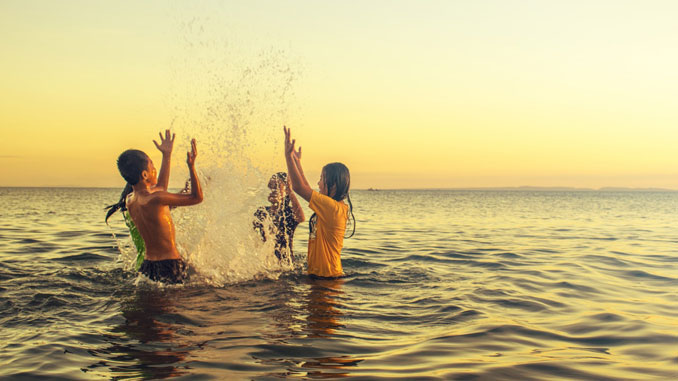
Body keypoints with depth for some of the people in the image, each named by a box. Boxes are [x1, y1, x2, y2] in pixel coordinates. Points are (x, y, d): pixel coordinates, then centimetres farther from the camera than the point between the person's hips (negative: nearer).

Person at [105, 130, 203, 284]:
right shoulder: (154, 200, -21)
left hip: (148, 266, 8)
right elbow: (197, 197, -16)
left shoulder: (130, 200, 5)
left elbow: (160, 188, 23)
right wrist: (191, 165, -14)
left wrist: (167, 156, 26)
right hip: (170, 266, -8)